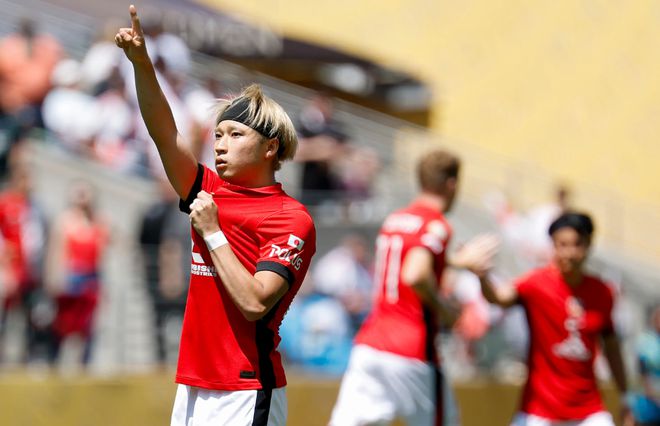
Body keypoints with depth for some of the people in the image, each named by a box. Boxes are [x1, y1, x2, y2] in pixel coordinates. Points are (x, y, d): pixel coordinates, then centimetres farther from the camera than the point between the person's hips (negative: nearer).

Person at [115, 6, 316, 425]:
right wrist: (142, 63, -7)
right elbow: (166, 135, 4)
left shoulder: (292, 218, -9)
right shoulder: (213, 193, 11)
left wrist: (212, 233, -13)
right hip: (193, 386, 7)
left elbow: (256, 303, -19)